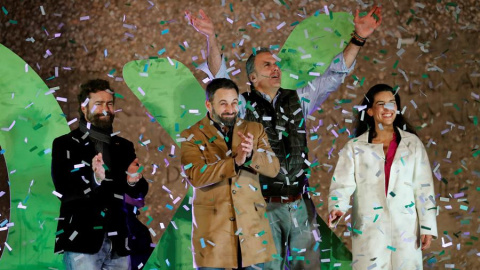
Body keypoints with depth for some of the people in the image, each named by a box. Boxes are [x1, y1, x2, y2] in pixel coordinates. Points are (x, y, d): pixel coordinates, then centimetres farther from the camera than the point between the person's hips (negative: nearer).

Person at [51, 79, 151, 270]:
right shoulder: (65, 144, 0)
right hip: (82, 242, -4)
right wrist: (94, 180, -28)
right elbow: (63, 191, -11)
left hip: (118, 243, 4)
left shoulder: (124, 146, 13)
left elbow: (139, 193, 11)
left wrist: (133, 182, -13)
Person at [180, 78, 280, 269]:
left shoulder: (254, 130, 8)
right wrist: (235, 162, -28)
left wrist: (251, 155, -24)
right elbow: (195, 176, -16)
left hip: (251, 226, 3)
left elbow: (273, 168, -3)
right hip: (213, 228, -3)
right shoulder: (192, 136, -1)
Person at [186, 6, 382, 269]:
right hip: (265, 205, -3)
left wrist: (358, 39, -1)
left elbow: (333, 76, 8)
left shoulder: (297, 100, 10)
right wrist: (211, 39, -30)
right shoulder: (245, 105, 0)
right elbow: (219, 78, -15)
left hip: (300, 205, 3)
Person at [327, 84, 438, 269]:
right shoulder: (355, 147, 3)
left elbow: (424, 188, 4)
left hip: (406, 230, 1)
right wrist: (337, 208, -26)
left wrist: (427, 226, -1)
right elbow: (342, 184, -5)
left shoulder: (412, 143, 5)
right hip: (369, 231, -1)